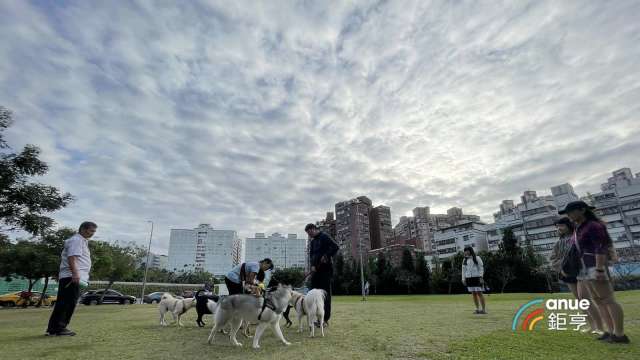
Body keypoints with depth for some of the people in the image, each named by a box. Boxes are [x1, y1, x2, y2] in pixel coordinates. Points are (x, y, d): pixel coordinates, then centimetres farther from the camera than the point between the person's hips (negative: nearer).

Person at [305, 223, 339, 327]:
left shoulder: (324, 237, -4)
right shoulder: (312, 242, 20)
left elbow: (335, 247, -16)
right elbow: (311, 255, 16)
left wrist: (326, 256, -21)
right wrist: (312, 265, 0)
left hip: (325, 269, -8)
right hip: (316, 270, 8)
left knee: (325, 294, -3)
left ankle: (325, 319, 2)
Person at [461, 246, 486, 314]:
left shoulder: (477, 258, -3)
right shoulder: (465, 260, 11)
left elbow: (481, 268, -5)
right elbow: (464, 270, 12)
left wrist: (481, 278, -12)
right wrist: (463, 279, 7)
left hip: (476, 278, -5)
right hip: (469, 279, 5)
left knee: (479, 293, -5)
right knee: (474, 294, 6)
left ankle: (484, 309, 1)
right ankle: (477, 309, 11)